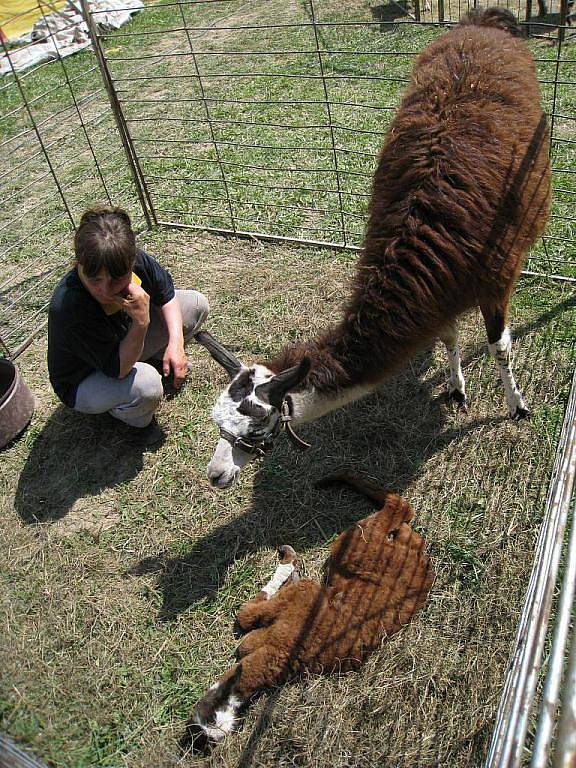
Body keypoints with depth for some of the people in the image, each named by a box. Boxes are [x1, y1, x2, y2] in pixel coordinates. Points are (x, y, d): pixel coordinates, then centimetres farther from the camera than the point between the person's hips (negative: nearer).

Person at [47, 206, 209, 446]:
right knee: (146, 385, -38)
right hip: (83, 382, -6)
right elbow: (117, 369, -36)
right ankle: (134, 419, -2)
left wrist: (176, 343, -16)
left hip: (125, 343, 6)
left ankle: (154, 359, 18)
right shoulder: (67, 307, -41)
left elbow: (166, 295, -4)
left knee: (197, 303, -2)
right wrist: (141, 323, -50)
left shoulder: (135, 260, -25)